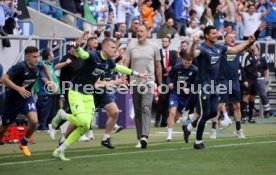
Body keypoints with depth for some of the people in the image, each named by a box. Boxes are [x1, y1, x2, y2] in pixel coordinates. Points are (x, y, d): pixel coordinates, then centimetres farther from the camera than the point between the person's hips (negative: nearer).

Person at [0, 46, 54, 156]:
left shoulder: (38, 66, -11)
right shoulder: (19, 67, -28)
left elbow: (45, 68, 15)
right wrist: (18, 89, -42)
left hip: (27, 97, 4)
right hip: (12, 100, -4)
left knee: (34, 121, -19)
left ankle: (24, 143, 7)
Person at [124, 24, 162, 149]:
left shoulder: (153, 47, 3)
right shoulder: (131, 47, 4)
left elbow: (158, 66, 10)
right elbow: (125, 65, 3)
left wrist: (160, 84, 10)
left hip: (148, 82, -2)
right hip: (135, 83, 2)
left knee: (146, 109, -18)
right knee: (137, 112, 6)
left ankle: (144, 136, -29)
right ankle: (140, 139, 13)